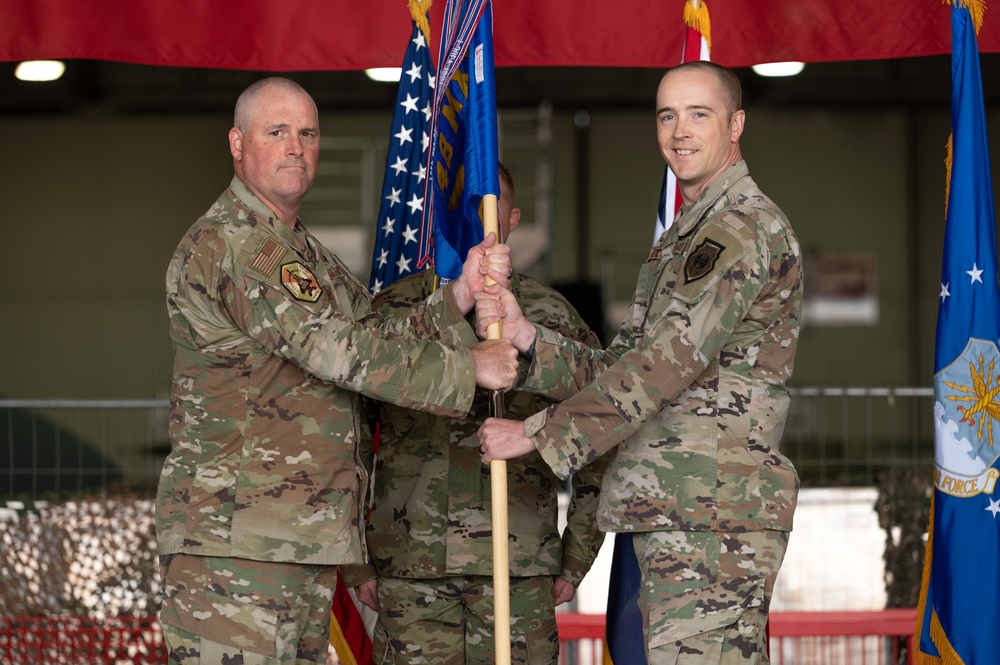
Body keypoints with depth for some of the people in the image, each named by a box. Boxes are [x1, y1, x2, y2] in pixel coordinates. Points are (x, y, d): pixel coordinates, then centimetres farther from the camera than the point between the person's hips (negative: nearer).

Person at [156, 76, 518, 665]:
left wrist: (460, 295, -2)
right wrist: (467, 368, -9)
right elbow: (338, 349, -17)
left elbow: (379, 333, 14)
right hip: (234, 532, -10)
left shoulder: (307, 254, 23)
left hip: (307, 539, 10)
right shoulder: (229, 243, -11)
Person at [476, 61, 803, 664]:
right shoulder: (682, 240, 25)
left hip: (713, 519, -10)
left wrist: (540, 435, -15)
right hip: (670, 513, 10)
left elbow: (667, 364, -17)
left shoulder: (748, 227, -9)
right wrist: (525, 337, 0)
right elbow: (618, 369, 17)